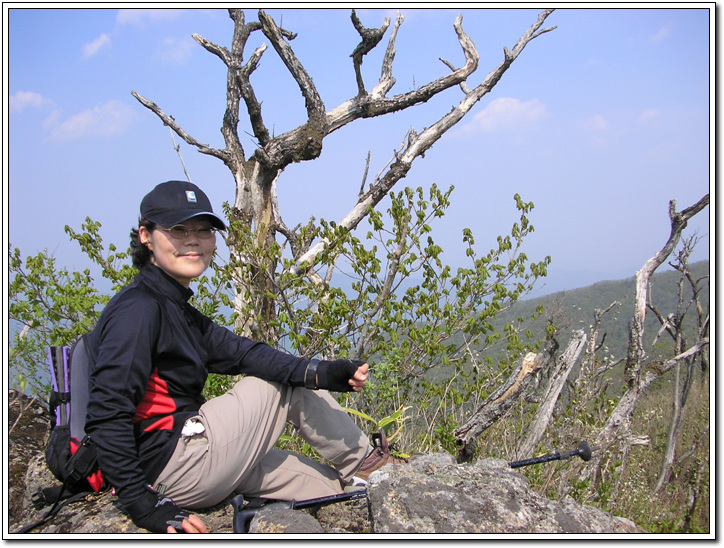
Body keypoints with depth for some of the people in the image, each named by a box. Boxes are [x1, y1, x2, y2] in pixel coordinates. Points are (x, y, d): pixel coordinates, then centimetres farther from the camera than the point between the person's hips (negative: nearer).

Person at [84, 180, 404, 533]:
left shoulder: (178, 312, 14)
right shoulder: (137, 309, -18)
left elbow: (240, 353, 0)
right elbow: (107, 415, -26)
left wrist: (320, 372, -15)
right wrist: (143, 505, -27)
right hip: (173, 465, -9)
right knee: (291, 386, 4)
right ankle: (361, 462, 24)